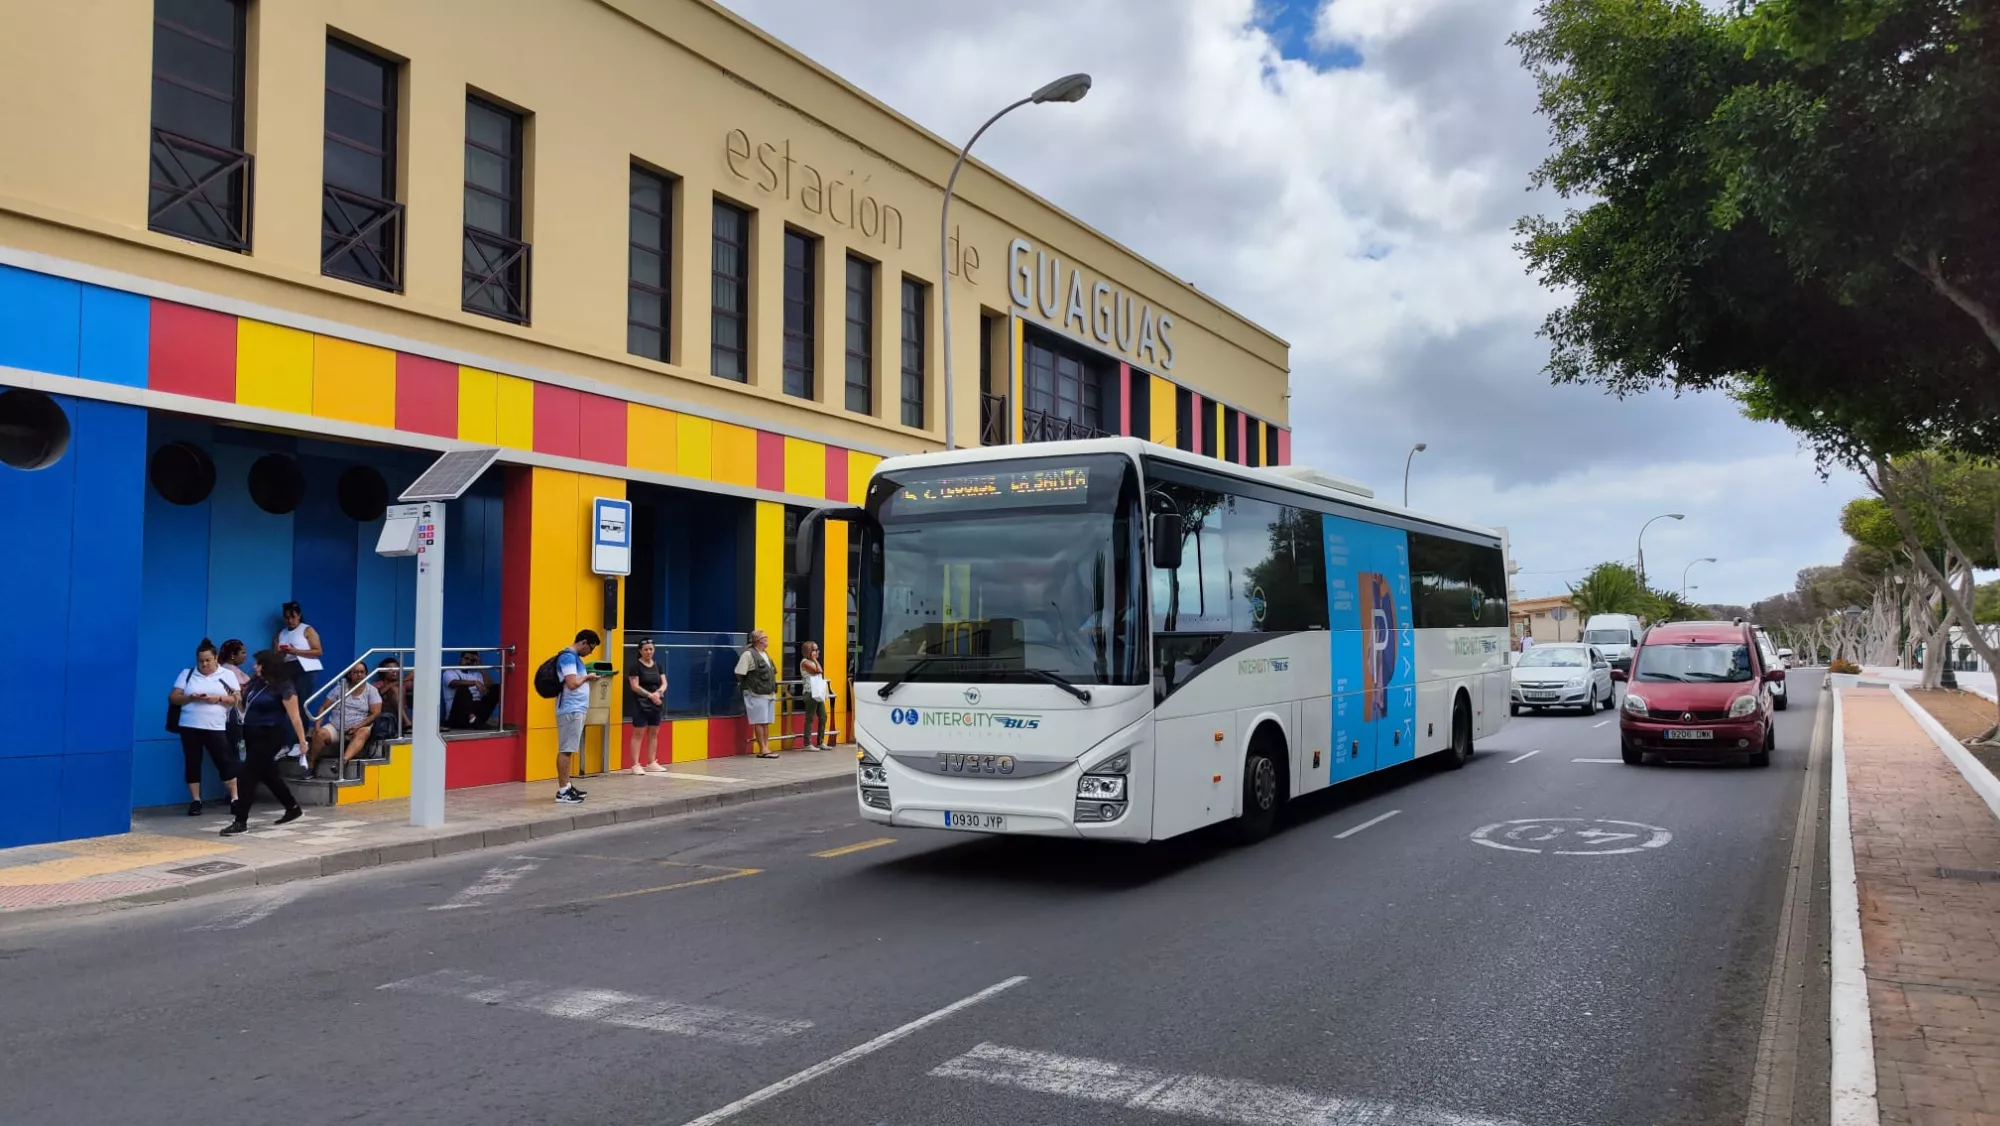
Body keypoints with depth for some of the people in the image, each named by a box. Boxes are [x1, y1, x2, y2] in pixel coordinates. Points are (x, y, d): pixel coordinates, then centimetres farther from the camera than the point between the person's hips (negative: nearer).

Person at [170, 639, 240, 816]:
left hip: (216, 728, -2)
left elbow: (237, 699, 0)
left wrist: (219, 698, -17)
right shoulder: (186, 674, 9)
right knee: (192, 763, 4)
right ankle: (195, 800, 10)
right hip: (190, 727, 2)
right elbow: (173, 698, 4)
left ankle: (234, 798, 1)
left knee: (225, 761, -4)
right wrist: (191, 697, -14)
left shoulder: (227, 675, 6)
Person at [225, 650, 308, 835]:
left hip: (270, 736, -9)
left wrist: (302, 740, -20)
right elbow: (245, 705, 24)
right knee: (268, 774, 17)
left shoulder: (284, 688, -16)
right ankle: (293, 809, 31)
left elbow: (294, 716, -18)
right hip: (252, 734, 9)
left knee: (248, 775, -11)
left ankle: (241, 822, -7)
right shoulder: (255, 682, 6)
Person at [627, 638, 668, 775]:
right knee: (638, 734, -5)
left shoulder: (657, 665, 11)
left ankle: (651, 763, 17)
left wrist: (659, 692, -14)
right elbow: (635, 686, -13)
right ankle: (636, 764, -4)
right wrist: (650, 695, -21)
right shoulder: (636, 666, -6)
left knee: (654, 733, 10)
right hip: (641, 704, -6)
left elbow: (664, 683, 7)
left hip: (656, 704, 6)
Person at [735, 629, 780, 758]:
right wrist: (747, 687, -3)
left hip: (769, 694, 8)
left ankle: (766, 748, 12)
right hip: (757, 695, -8)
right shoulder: (748, 654, -12)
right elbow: (739, 673, -13)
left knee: (766, 722, 9)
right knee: (760, 722, -4)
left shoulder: (765, 654, 14)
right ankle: (762, 750, 0)